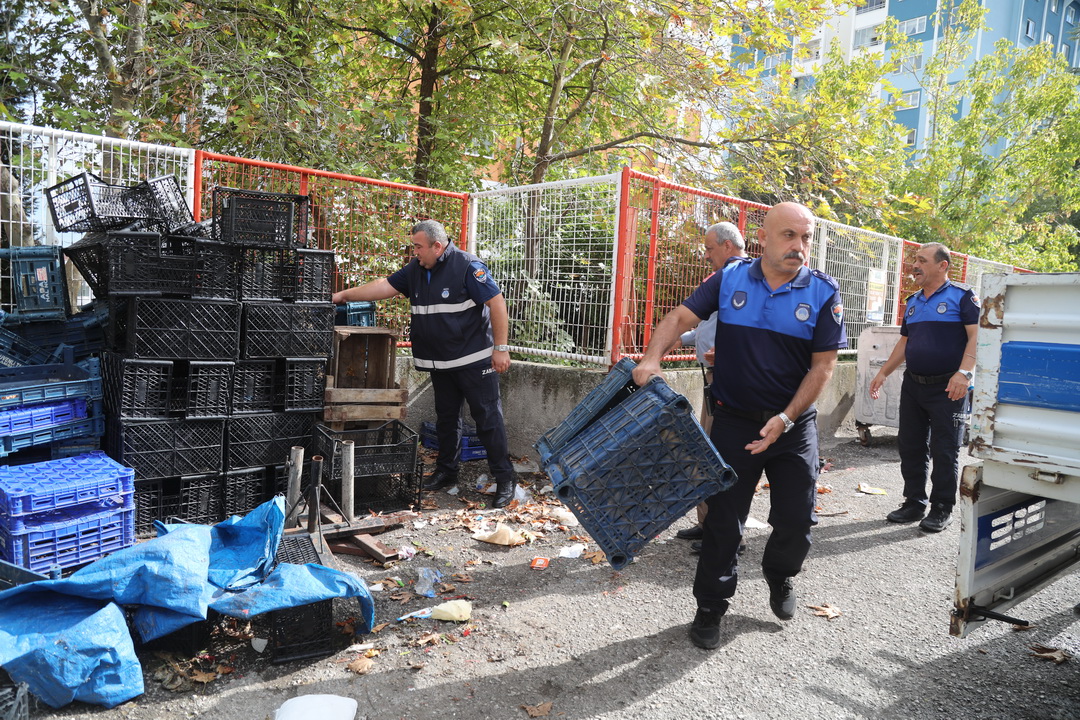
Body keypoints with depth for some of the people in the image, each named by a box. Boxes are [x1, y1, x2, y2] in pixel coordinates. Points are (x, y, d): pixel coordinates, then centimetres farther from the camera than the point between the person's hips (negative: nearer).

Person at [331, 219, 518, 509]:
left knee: (488, 419, -3)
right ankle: (446, 472, 31)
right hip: (440, 363, 7)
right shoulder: (415, 269, 10)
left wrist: (501, 347, -18)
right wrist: (344, 295, 11)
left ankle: (504, 478, 6)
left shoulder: (468, 266, -14)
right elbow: (385, 286, 14)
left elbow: (497, 302, -16)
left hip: (475, 360, -7)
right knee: (446, 418, 16)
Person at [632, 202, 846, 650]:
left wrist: (786, 419, -15)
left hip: (793, 425, 1)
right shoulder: (730, 280, -3)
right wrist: (652, 358, -24)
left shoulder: (822, 293, -5)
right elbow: (681, 317, -5)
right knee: (723, 520, 6)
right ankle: (710, 608, 23)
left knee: (797, 520, 8)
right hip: (734, 423, 0)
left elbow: (824, 364, -7)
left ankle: (780, 576, 41)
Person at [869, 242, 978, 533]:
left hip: (947, 388, -7)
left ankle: (942, 509, 11)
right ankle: (914, 503, 20)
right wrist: (884, 372, 15)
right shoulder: (913, 302, 15)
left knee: (944, 450, 0)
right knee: (910, 446, 9)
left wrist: (964, 372, -26)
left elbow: (977, 335, -14)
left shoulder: (961, 296, -6)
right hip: (913, 385, 7)